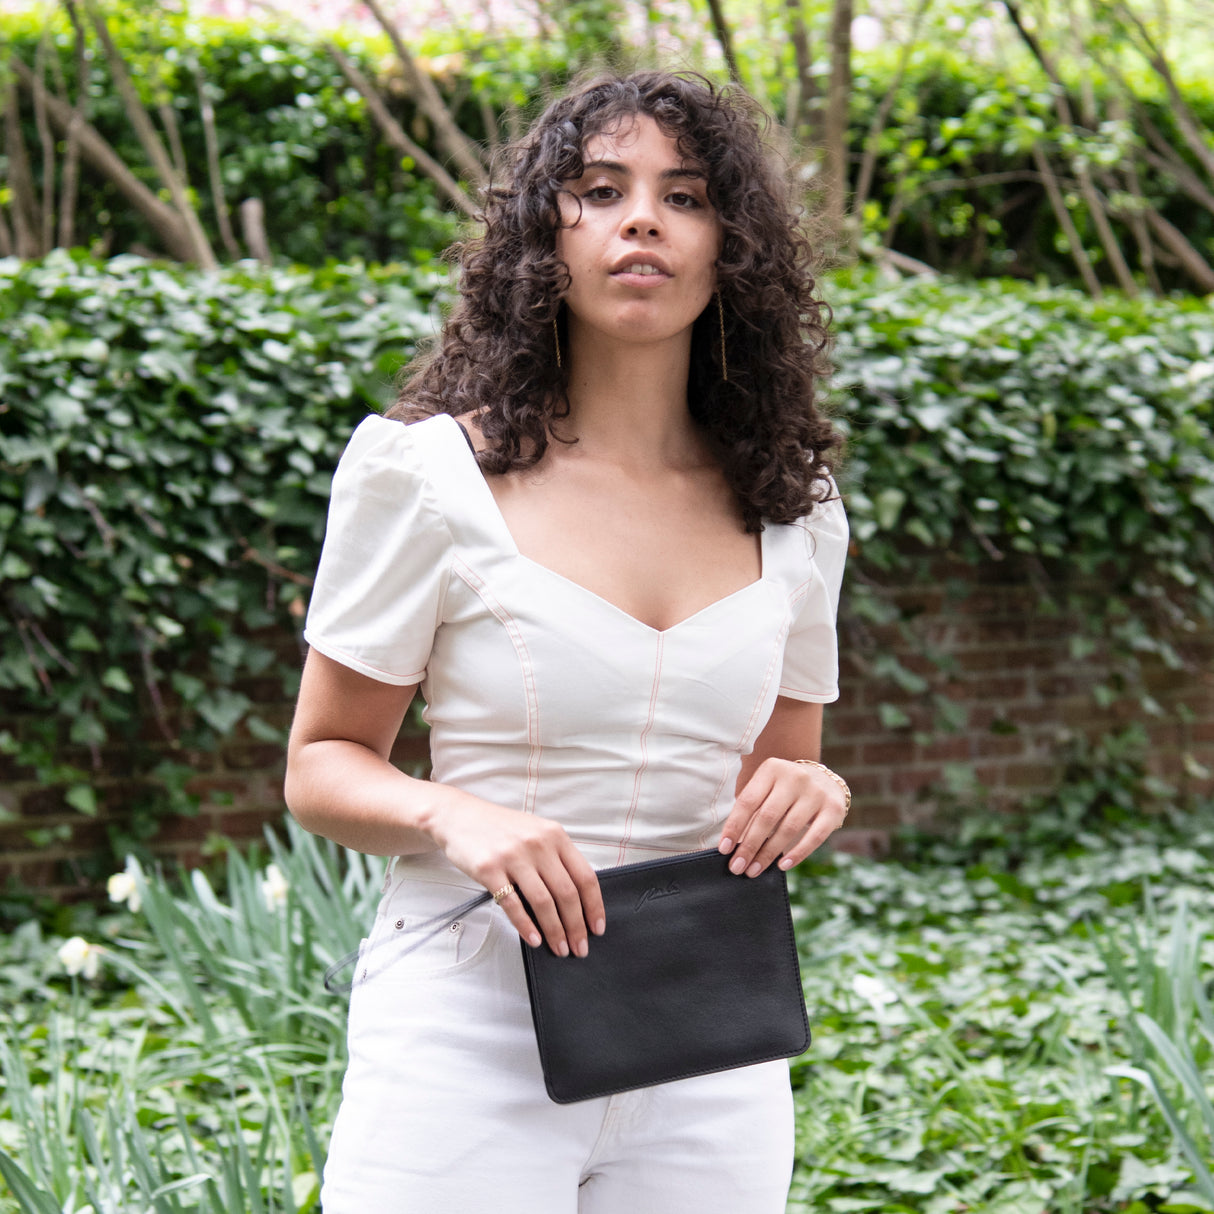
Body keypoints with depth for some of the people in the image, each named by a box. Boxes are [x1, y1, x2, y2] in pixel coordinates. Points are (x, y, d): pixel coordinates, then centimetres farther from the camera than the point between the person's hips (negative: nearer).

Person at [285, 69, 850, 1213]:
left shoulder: (790, 509, 6)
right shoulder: (429, 473, -5)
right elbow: (323, 764, 0)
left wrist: (809, 793, -6)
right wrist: (454, 815, -20)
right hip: (470, 1035, -3)